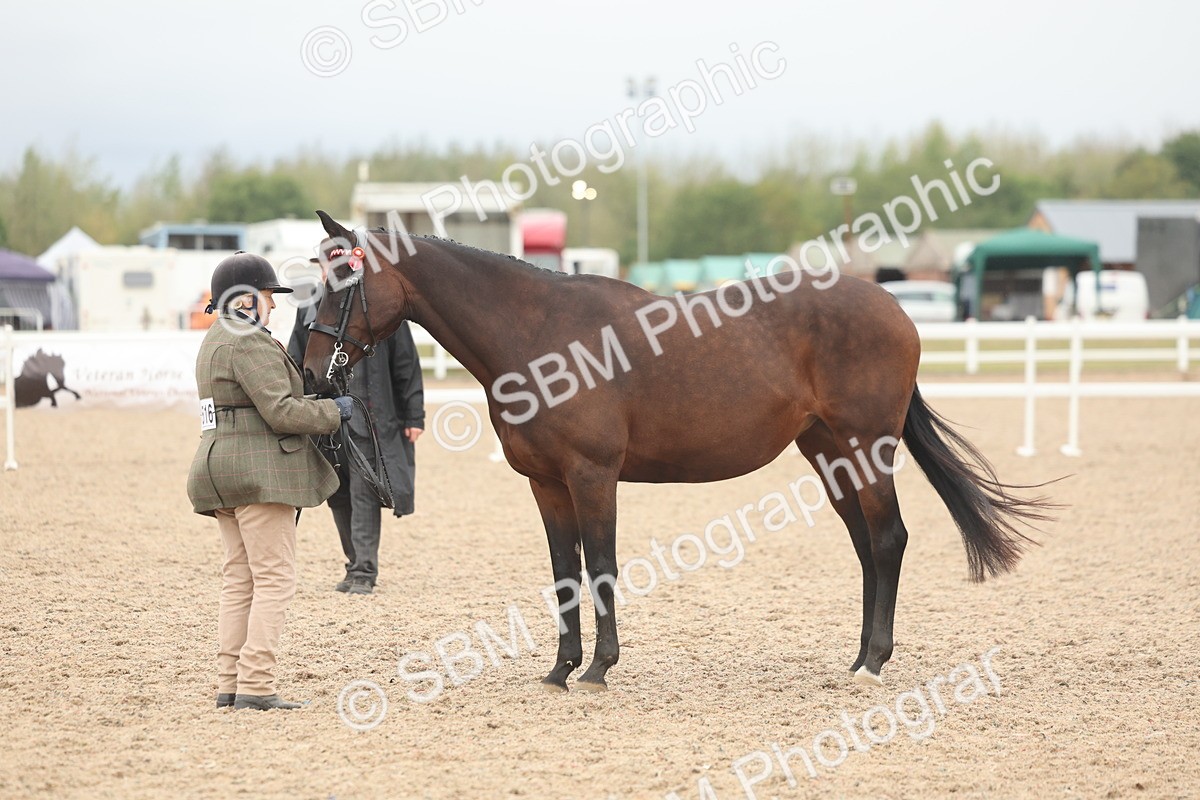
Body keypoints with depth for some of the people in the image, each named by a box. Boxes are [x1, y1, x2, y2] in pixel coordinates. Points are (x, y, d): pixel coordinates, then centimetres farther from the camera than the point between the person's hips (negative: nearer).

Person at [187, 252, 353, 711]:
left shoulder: (215, 342, 19)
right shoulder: (250, 343, -14)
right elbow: (280, 410, -20)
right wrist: (333, 412, -6)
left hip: (220, 471, 10)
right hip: (259, 471, -10)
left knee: (239, 581, 12)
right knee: (275, 580, -8)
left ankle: (229, 684, 10)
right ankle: (255, 686, -12)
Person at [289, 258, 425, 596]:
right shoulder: (309, 311, 9)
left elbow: (406, 365, -1)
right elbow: (295, 365, 15)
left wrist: (413, 416, -4)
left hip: (368, 419, -5)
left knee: (364, 495, -6)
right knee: (338, 497, 10)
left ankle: (364, 572, -1)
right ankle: (355, 565, 23)